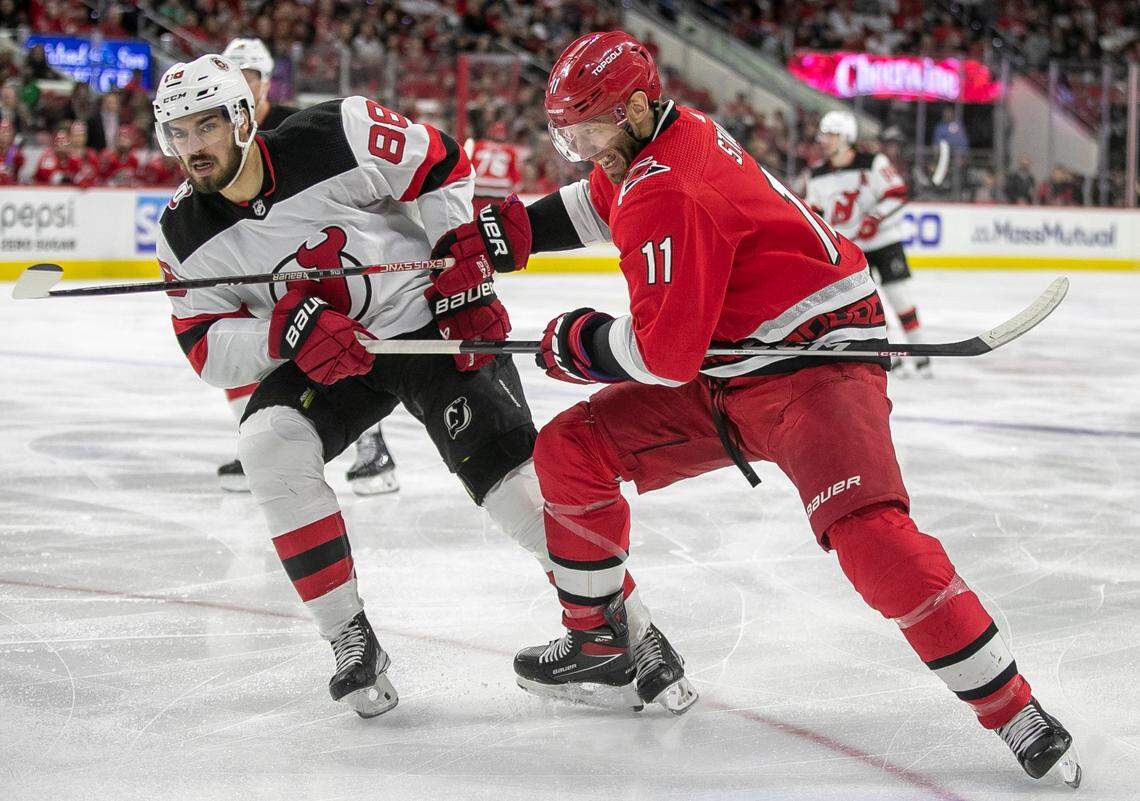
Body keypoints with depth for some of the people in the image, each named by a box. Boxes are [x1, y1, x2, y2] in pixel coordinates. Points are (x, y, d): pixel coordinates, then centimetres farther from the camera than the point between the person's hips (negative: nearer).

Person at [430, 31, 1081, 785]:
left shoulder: (668, 193, -23)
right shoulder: (654, 143, 7)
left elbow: (666, 354, -25)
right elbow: (598, 204, 32)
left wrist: (580, 342, -7)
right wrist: (512, 232, 18)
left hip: (813, 363, -10)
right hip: (722, 375, 11)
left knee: (865, 528, -29)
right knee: (571, 448, 6)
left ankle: (1017, 713, -23)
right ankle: (600, 638, 22)